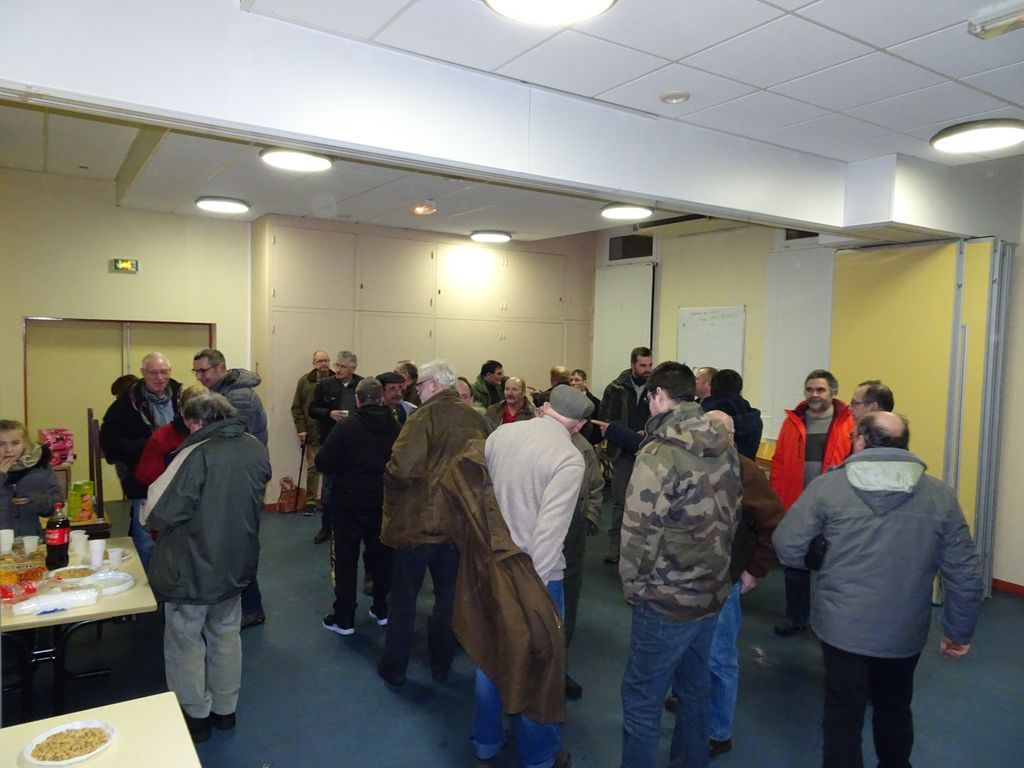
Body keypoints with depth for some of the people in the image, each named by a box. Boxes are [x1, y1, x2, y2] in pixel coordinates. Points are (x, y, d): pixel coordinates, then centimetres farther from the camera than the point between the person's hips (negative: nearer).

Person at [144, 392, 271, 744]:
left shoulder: (198, 454, -24)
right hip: (237, 565, 6)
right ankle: (225, 708, 35)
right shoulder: (256, 449, -4)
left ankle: (196, 715, 26)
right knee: (226, 635, 21)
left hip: (194, 567, -6)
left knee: (186, 641, 14)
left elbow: (161, 513, -22)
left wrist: (153, 519, -1)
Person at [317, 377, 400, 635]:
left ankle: (344, 618, 12)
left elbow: (323, 462, -14)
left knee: (346, 558, 7)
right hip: (384, 501, 4)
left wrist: (345, 468, 6)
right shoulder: (395, 428, -5)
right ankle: (381, 610, 28)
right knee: (382, 555, 17)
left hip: (350, 500, -3)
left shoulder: (346, 427, -14)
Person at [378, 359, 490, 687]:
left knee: (404, 596, 12)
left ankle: (394, 667, 24)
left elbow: (402, 467, -27)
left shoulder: (426, 414, -16)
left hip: (418, 521, -5)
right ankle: (441, 664, 31)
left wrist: (391, 498, -9)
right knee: (448, 595, 18)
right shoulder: (477, 420, 1)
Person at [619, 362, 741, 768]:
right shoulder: (726, 448, 1)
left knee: (641, 701, 8)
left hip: (667, 601, -7)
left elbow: (639, 533, -21)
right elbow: (729, 517, 7)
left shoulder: (659, 453, -21)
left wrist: (633, 588, -6)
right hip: (712, 593, 8)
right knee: (695, 689, 23)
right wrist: (712, 569, 13)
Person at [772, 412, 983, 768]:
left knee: (843, 717, 12)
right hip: (905, 632, 3)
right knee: (895, 710, 27)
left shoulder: (827, 485, -10)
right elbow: (965, 574, -2)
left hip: (842, 627, -3)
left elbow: (786, 546, -9)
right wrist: (959, 632, 11)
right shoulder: (940, 495, -3)